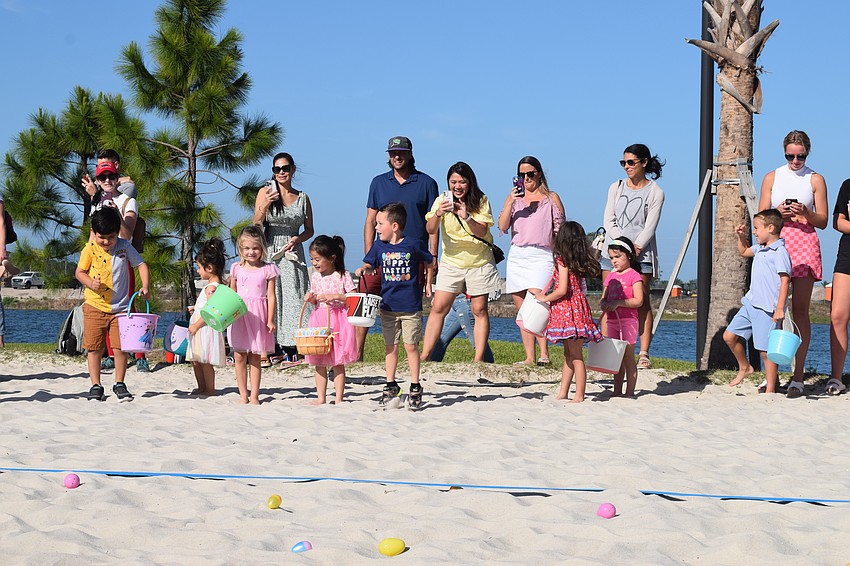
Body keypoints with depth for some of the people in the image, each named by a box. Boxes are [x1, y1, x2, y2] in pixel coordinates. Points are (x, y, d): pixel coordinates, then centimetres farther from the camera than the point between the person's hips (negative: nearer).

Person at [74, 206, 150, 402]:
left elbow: (141, 265, 6)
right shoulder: (90, 249, -3)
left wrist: (145, 286, -9)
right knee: (94, 347, 3)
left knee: (121, 347, 0)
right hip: (95, 306, -1)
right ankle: (96, 386, 13)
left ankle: (119, 385, 14)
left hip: (120, 307, 1)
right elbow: (79, 272, 4)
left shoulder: (124, 246, 0)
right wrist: (90, 283, -17)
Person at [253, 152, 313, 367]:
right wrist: (264, 206, -20)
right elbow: (256, 224, -3)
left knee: (293, 298, -3)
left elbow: (309, 230, 14)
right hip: (269, 252, -2)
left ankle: (291, 348, 1)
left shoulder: (302, 197, 10)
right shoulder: (265, 192, 3)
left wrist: (297, 239, -6)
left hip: (292, 252, 2)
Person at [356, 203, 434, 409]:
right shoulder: (379, 246, 3)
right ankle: (391, 386, 19)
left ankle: (415, 387, 9)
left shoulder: (412, 245, -7)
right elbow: (370, 265, 12)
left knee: (411, 346, -1)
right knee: (391, 346, 9)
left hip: (411, 306, -3)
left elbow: (431, 261, 6)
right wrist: (363, 269, -9)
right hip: (388, 306, 3)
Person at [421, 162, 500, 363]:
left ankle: (479, 359, 3)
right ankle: (424, 356, -1)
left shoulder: (480, 201, -7)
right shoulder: (442, 200, -4)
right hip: (451, 262, 1)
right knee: (438, 307, -4)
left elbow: (482, 232, -16)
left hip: (479, 263, -1)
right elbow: (430, 230, -14)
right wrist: (438, 214, -34)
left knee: (479, 310, -1)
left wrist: (467, 217, -33)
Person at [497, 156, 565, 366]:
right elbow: (503, 227, 4)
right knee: (522, 310, 2)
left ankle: (544, 354, -23)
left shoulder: (551, 198, 8)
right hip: (516, 256, 4)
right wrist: (510, 203, -9)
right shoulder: (514, 198, 16)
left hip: (541, 255, -4)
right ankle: (529, 357, 4)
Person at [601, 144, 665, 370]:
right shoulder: (616, 188, 12)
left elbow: (650, 227, -4)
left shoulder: (655, 193, 2)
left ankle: (644, 354, -4)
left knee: (642, 303, -5)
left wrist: (636, 248, -15)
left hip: (641, 255, -3)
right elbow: (608, 221, 5)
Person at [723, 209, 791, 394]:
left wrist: (780, 309, -24)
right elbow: (744, 252, 38)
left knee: (766, 350, -6)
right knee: (729, 335, 9)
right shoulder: (759, 249, 15)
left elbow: (785, 281, -18)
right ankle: (744, 367, 29)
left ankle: (770, 389, 0)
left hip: (767, 309, -9)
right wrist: (741, 237, 20)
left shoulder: (780, 252, -13)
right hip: (750, 303, 9)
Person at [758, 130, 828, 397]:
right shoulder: (772, 177, 14)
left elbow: (823, 222, 8)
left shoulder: (815, 180, 10)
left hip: (804, 244, -1)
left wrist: (806, 213, -12)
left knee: (800, 309, -6)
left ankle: (797, 377, -6)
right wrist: (779, 212, -10)